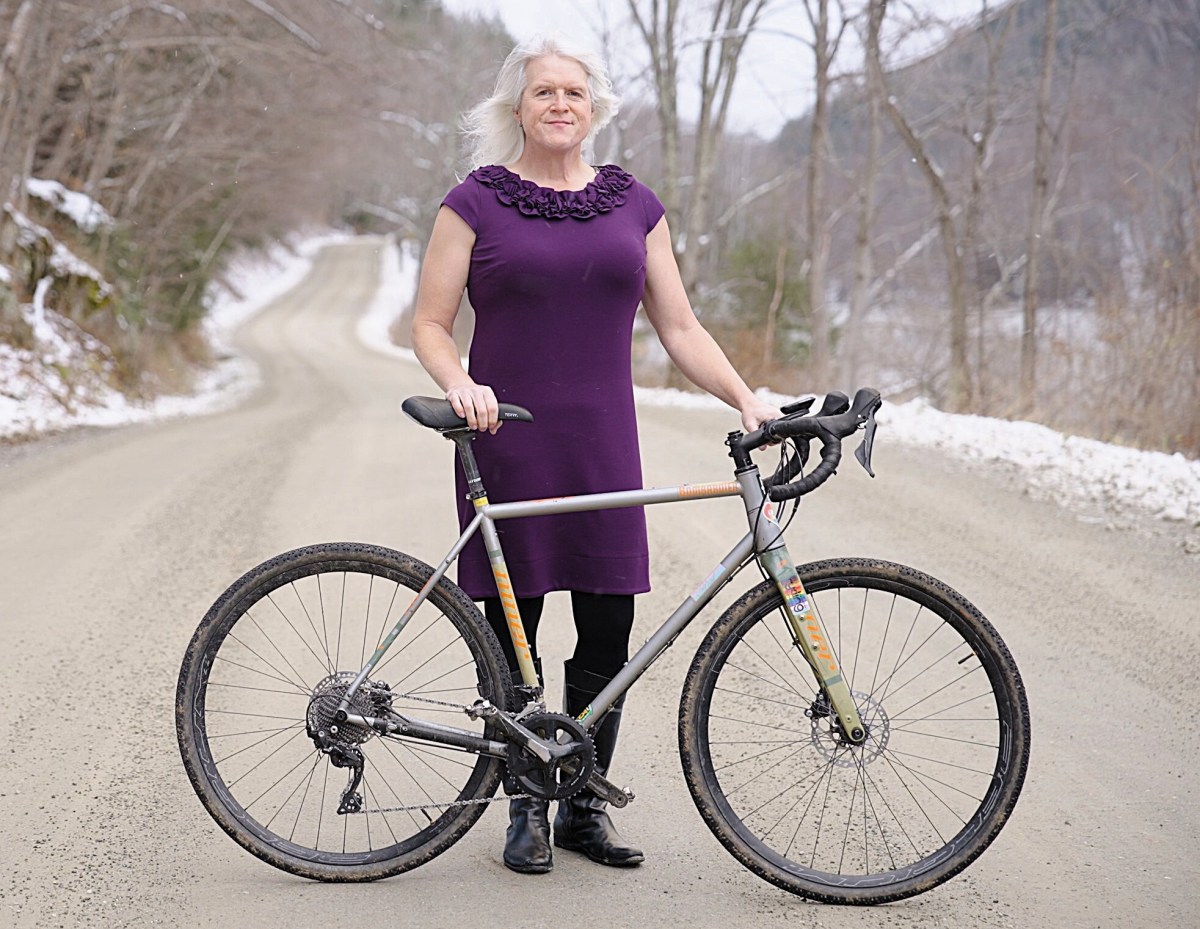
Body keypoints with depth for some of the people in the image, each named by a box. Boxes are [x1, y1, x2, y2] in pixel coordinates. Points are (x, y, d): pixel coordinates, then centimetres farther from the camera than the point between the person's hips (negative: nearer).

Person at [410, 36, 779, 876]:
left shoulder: (634, 204, 10)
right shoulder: (478, 202, 2)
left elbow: (679, 327, 10)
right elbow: (430, 324, 1)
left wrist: (746, 399, -2)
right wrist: (460, 384, -19)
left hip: (603, 443, 3)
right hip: (505, 442, -2)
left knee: (608, 632, 3)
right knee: (510, 628, 2)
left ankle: (586, 805, 17)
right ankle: (526, 807, 16)